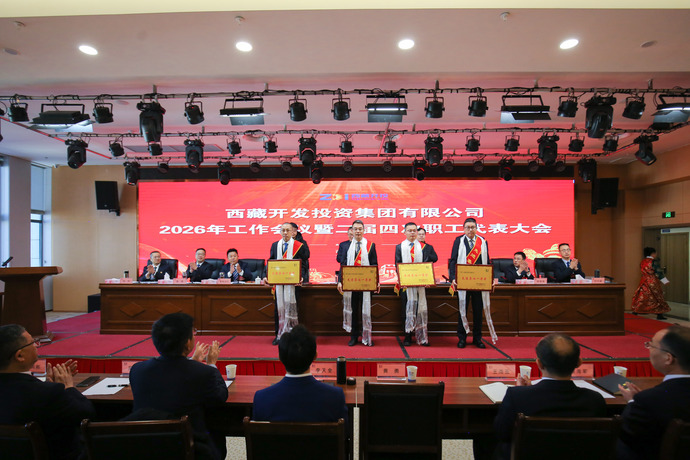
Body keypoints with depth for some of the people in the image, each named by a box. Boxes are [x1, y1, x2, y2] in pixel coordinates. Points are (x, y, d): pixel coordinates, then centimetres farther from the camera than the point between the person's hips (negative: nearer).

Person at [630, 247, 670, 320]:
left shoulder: (642, 262, 5)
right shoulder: (654, 261, -14)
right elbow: (658, 273, -12)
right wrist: (665, 281, -5)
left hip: (644, 281, 6)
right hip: (653, 282, -6)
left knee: (641, 295, 14)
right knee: (657, 297, 3)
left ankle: (636, 310, 15)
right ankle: (659, 314, 4)